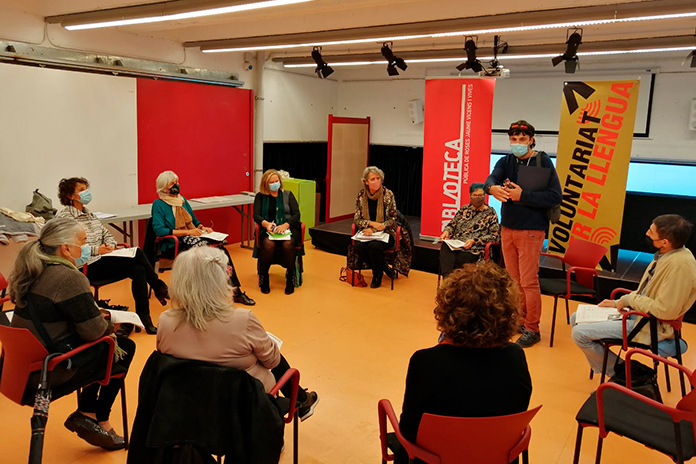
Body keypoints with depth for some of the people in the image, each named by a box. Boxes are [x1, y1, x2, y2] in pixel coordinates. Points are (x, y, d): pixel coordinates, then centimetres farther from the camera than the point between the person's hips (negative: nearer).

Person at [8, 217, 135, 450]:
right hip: (51, 368, -9)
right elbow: (93, 330, -23)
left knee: (103, 347, 21)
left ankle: (87, 414, 20)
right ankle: (99, 422, 18)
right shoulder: (68, 278, -23)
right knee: (124, 348, 8)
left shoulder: (30, 269, 6)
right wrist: (109, 325, 0)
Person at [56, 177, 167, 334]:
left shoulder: (88, 213, 22)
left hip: (104, 261, 8)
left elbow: (107, 233, 25)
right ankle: (159, 288, -5)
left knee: (138, 269, -21)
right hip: (87, 267, -8)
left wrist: (110, 245, 1)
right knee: (137, 253, -22)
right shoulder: (63, 217, -3)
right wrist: (95, 249, -20)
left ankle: (144, 318, -20)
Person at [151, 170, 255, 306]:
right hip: (175, 245, -6)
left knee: (221, 250, -21)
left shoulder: (182, 199, 18)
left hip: (191, 238, 6)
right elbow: (159, 230, -15)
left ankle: (235, 291, -20)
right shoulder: (158, 204, -3)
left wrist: (202, 228, 3)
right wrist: (188, 232, -18)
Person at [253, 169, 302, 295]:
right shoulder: (260, 196, 15)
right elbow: (256, 215, 3)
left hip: (288, 227, 0)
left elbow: (296, 214, 5)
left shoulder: (288, 195, 16)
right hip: (268, 229, 0)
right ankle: (263, 277, -18)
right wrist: (266, 223, -20)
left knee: (288, 244, -35)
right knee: (269, 243, -35)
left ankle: (290, 278, -21)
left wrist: (285, 225, -16)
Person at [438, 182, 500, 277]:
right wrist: (446, 231, 0)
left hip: (475, 249, -3)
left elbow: (495, 236, 2)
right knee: (445, 249, -33)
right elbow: (452, 224, 25)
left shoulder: (490, 213, 9)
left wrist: (474, 241, -11)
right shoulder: (464, 209, 22)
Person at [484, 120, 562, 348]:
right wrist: (493, 187, -37)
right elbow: (491, 178, -13)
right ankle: (519, 320, 28)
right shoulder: (506, 161, 7)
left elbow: (555, 196, -15)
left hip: (531, 230, -5)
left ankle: (532, 329, 8)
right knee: (514, 280, 14)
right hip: (507, 228, 5)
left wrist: (523, 195, -23)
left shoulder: (543, 162, -7)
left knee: (529, 282, -3)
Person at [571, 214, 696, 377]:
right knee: (577, 318, 10)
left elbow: (665, 311, -26)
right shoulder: (667, 254, 1)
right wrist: (618, 303, 7)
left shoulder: (680, 264, -27)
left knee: (579, 333, -14)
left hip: (651, 326, -10)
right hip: (636, 311, 10)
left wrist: (629, 299, -14)